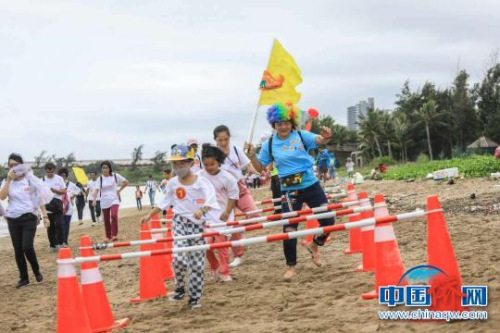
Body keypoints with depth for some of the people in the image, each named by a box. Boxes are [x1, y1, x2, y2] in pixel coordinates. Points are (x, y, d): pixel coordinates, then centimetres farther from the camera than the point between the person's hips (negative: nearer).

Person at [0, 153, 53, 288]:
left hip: (29, 217, -3)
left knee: (27, 247, -15)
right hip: (13, 219, 3)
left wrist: (45, 216, -3)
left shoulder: (30, 179, 1)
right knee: (18, 250, 4)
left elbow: (40, 198, 2)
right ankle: (24, 278, 15)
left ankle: (37, 271, 10)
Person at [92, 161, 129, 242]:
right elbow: (97, 190, -8)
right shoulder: (100, 179, 1)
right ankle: (108, 236, 24)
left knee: (114, 215, -25)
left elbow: (126, 182, 7)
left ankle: (115, 235, -15)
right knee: (106, 220, 7)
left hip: (114, 200, -2)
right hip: (104, 202, 2)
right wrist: (94, 200, -23)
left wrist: (119, 190, 3)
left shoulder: (115, 176, -2)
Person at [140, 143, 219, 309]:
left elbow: (210, 200, -22)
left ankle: (194, 297, 15)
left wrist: (202, 210, -42)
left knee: (197, 264, 2)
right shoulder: (172, 183, 6)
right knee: (179, 257, -19)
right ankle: (180, 287, 6)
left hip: (198, 224, -2)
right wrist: (150, 215, 21)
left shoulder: (201, 182, -7)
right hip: (180, 223, 2)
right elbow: (165, 201, 21)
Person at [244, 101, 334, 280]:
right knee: (289, 228, -3)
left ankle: (314, 245, 32)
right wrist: (252, 155, -14)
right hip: (290, 190, 0)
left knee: (328, 220, 2)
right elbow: (260, 167, 5)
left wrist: (326, 137, -45)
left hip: (311, 185, 1)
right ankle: (291, 267, 13)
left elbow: (319, 140, -21)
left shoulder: (301, 136, -4)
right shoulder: (269, 144, -1)